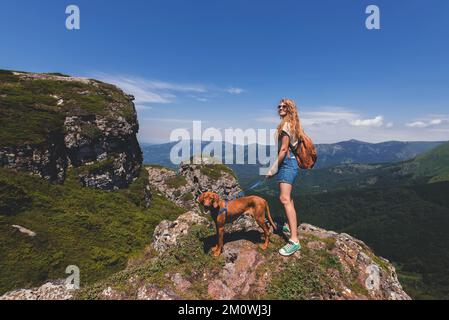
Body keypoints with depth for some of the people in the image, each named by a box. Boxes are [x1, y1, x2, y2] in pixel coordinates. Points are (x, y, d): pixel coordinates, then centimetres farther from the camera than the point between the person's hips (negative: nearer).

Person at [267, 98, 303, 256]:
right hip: (291, 162, 11)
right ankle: (290, 226, 36)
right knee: (287, 197, 21)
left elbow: (283, 149, -19)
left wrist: (274, 168, -16)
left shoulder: (286, 125, -12)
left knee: (285, 199, -18)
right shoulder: (293, 124, 18)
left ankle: (294, 240, -19)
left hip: (287, 162, -11)